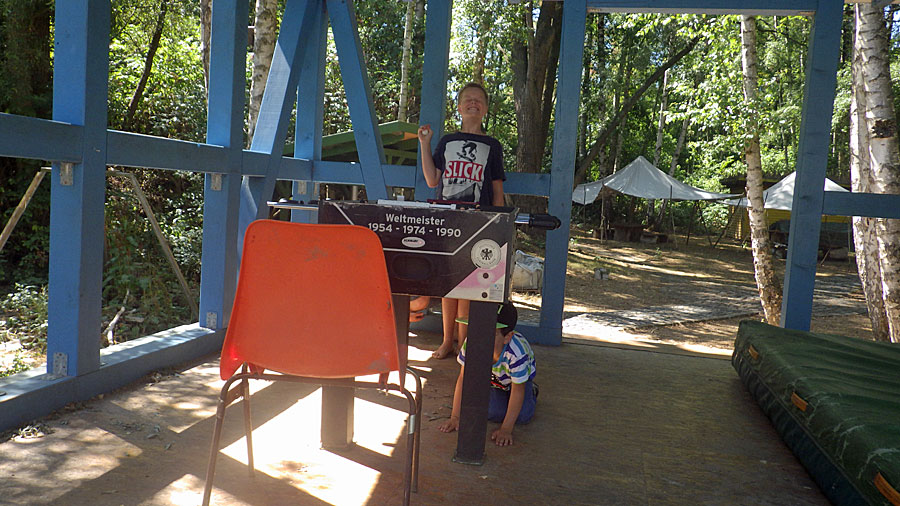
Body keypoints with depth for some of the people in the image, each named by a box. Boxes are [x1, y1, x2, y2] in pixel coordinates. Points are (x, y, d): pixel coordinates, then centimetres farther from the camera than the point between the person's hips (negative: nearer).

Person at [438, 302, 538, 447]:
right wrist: (455, 417, -23)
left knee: (522, 417, -17)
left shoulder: (517, 354, -46)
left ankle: (531, 392, 17)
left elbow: (517, 391, -34)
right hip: (495, 380, 2)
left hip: (522, 377, -2)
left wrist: (506, 429, -33)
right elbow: (464, 379, -25)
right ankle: (501, 395, 18)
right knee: (492, 413, -17)